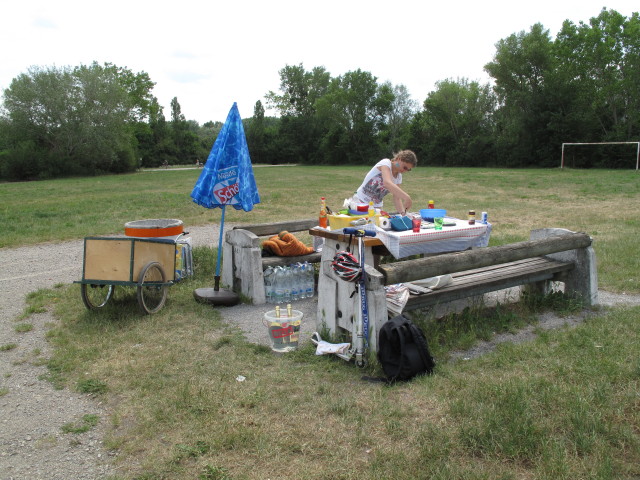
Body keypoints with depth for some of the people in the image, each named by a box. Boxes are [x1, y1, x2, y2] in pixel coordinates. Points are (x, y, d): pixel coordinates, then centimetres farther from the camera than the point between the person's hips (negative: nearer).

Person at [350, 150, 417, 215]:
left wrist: (402, 212, -18)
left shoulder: (399, 176, 3)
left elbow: (397, 198, 1)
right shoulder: (386, 163, -18)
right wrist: (406, 197, -49)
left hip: (376, 206, 7)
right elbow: (387, 183, -38)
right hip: (361, 202, -7)